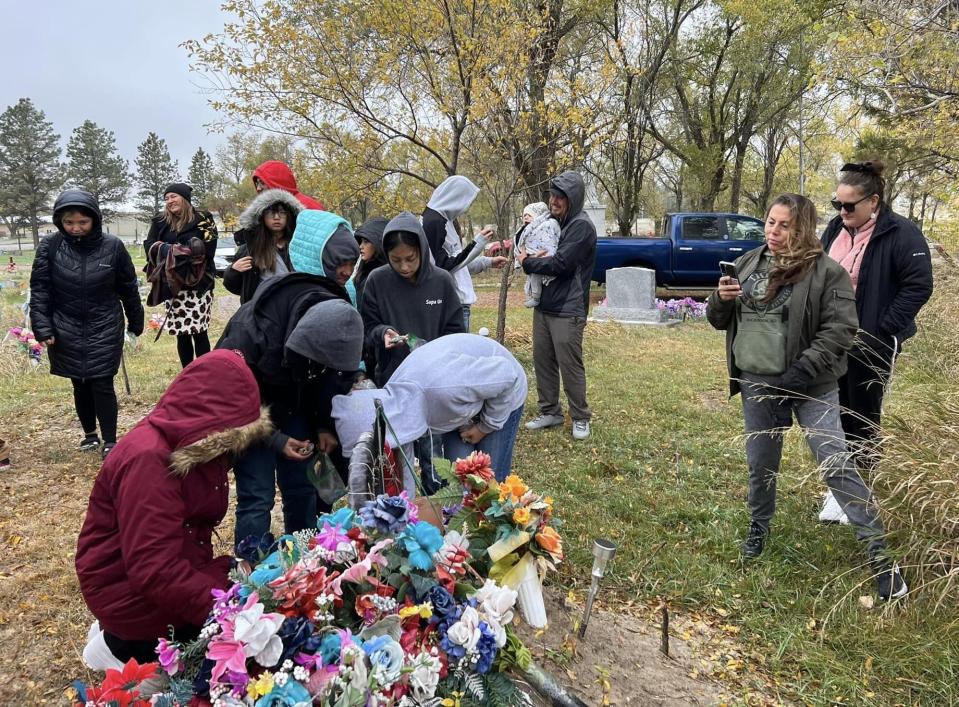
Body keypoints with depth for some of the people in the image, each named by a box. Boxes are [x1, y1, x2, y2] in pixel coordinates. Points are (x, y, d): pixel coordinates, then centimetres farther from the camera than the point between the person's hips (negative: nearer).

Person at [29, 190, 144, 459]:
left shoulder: (113, 246, -8)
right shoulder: (50, 247, -6)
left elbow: (128, 288, 2)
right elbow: (39, 290, -2)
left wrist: (136, 323, 10)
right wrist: (42, 328, -10)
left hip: (105, 330, -2)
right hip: (66, 332, 2)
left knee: (102, 385, -3)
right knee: (80, 385, 12)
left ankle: (110, 442, 10)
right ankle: (90, 434, 31)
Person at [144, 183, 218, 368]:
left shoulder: (202, 219, 0)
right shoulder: (160, 222, 13)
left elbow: (207, 249, -10)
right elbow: (149, 246, 2)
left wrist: (169, 250, -10)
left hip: (197, 285, -4)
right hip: (172, 285, 4)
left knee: (198, 332, -5)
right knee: (181, 334, 8)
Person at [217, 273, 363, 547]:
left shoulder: (336, 324, -22)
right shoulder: (250, 332, -37)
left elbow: (337, 378, -3)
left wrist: (325, 426, -12)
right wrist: (274, 440, -25)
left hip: (294, 403, 5)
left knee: (303, 488, 7)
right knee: (257, 495, -9)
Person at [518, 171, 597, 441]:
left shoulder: (581, 226, -12)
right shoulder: (553, 221, 14)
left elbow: (561, 264, -19)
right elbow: (522, 246, 19)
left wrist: (528, 262, -6)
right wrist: (530, 255, -5)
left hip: (567, 310, -8)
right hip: (543, 305, 8)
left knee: (570, 365, -2)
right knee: (542, 360, 12)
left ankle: (580, 418, 13)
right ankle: (549, 411, 25)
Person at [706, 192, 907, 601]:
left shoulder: (826, 271, -10)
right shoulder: (747, 264, 7)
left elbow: (841, 330, -14)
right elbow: (720, 321, 14)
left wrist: (798, 374, -20)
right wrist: (720, 300, -10)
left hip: (810, 386, -4)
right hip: (757, 385, 5)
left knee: (836, 465, -4)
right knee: (760, 464, 16)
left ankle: (878, 552, 9)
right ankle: (759, 527, 39)